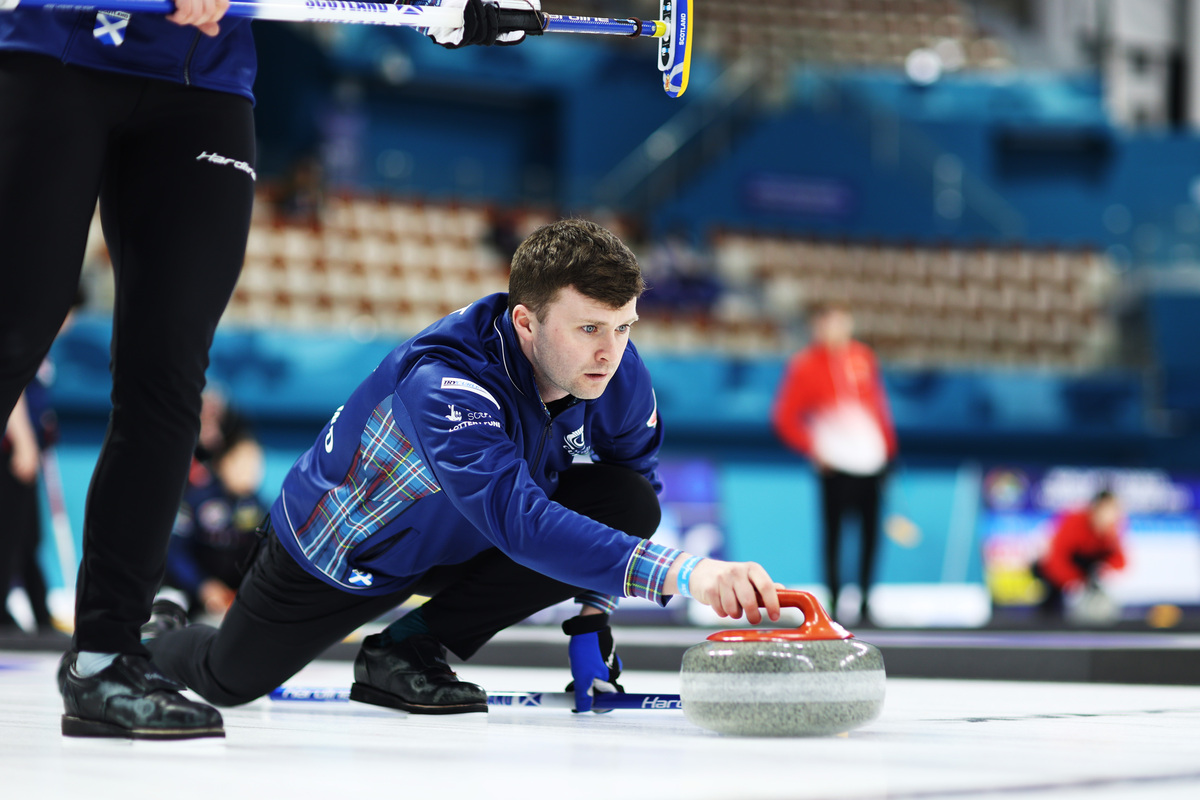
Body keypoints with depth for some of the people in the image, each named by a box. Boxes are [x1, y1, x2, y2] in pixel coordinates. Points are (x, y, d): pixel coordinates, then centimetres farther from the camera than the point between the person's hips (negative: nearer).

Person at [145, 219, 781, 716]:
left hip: (464, 544, 5)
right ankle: (155, 632, 52)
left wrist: (589, 620, -14)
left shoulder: (620, 374, -23)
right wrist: (681, 573, -67)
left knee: (631, 505, -21)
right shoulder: (443, 381, -43)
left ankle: (409, 649, -9)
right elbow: (520, 521, -57)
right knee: (228, 680, 12)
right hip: (340, 552, -4)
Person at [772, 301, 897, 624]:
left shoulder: (864, 358, 12)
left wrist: (888, 447, 15)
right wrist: (813, 448, -9)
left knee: (871, 534, 7)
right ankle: (833, 604, 3)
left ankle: (865, 604, 17)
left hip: (872, 463, 5)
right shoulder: (805, 366, -3)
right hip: (836, 467, -5)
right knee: (833, 535, -5)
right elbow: (784, 418, -3)